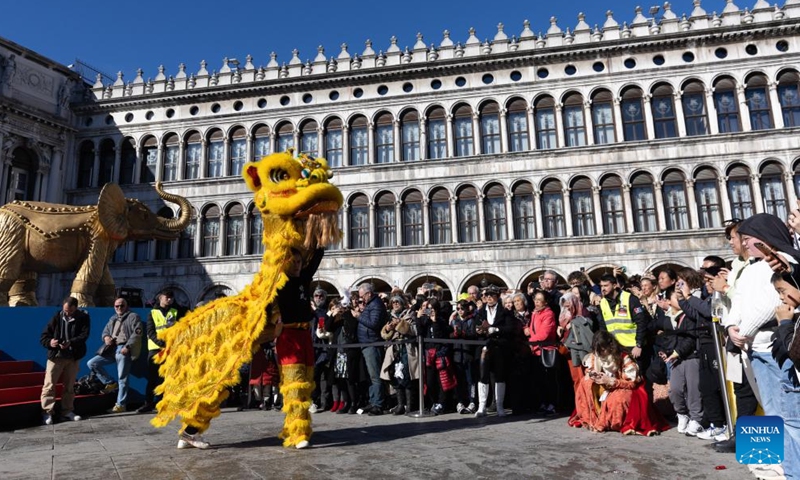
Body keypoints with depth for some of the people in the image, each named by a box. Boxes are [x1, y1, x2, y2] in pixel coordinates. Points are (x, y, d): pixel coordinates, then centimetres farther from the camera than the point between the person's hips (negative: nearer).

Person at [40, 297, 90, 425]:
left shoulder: (83, 318, -2)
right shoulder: (57, 317, -1)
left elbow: (84, 335, -13)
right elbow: (43, 336, -1)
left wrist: (70, 343, -29)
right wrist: (50, 342, -23)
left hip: (73, 357, 1)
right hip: (55, 356, -1)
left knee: (69, 386, 10)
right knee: (49, 384, -5)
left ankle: (67, 411, 19)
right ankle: (47, 412, 2)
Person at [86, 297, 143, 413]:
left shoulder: (133, 316, 3)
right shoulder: (112, 319, 25)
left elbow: (137, 333, -8)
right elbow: (105, 331, 25)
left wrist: (127, 346, -18)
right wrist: (106, 337, -1)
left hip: (124, 349, -7)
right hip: (111, 349, 7)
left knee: (122, 378, -5)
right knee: (91, 363, -3)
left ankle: (121, 404, 1)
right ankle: (110, 383, 8)